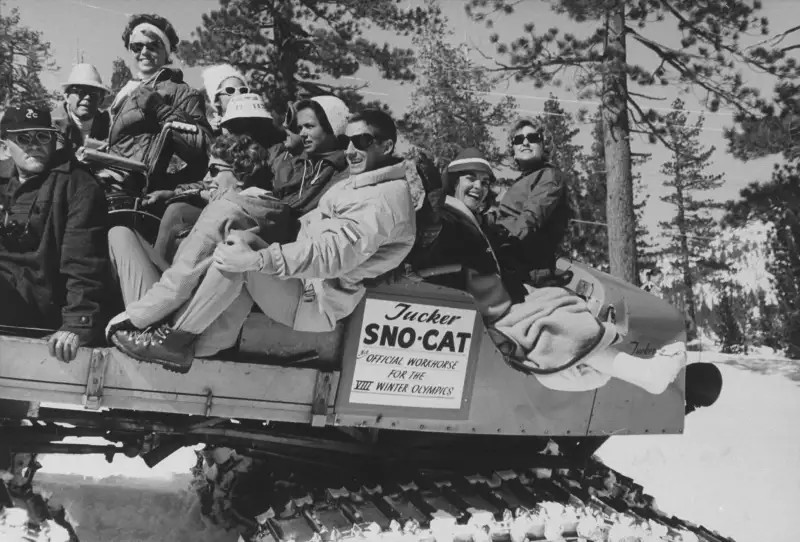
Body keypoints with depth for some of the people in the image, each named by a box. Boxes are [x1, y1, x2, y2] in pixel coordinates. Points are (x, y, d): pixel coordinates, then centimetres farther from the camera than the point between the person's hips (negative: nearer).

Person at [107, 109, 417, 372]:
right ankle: (203, 350, -6)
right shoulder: (362, 184, 17)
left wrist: (256, 258, -34)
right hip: (310, 286, 11)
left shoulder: (386, 198, -18)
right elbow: (312, 225, 19)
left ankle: (176, 340, -12)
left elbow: (336, 251, -30)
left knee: (243, 260, -23)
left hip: (317, 304, -10)